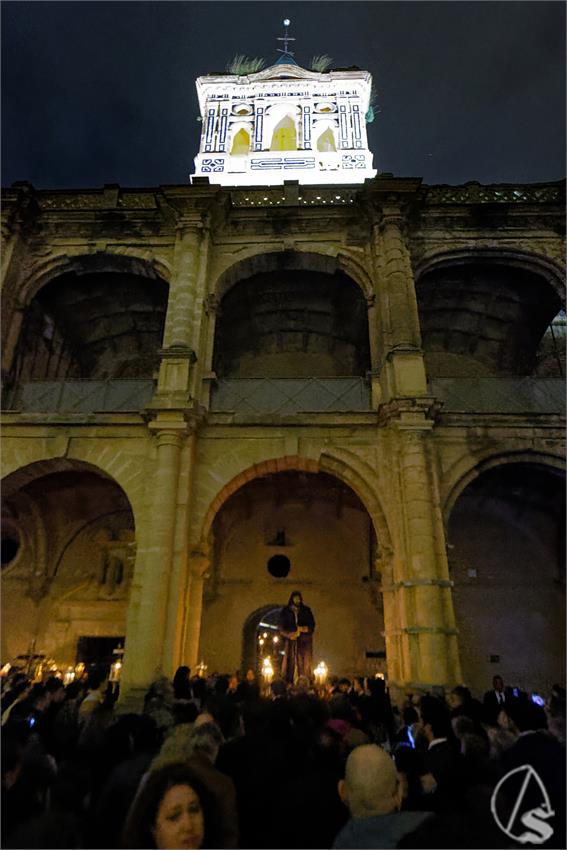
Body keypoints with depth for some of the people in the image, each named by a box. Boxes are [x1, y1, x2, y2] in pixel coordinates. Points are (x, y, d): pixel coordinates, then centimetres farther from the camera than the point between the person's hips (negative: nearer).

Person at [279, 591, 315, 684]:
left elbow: (312, 625, 7)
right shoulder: (285, 611, 8)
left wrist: (305, 629, -13)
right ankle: (288, 684, -7)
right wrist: (289, 634, -14)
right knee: (290, 662, -9)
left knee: (304, 663, -7)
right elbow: (281, 628, 4)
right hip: (290, 642, 0)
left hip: (304, 642, 1)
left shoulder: (306, 610, 10)